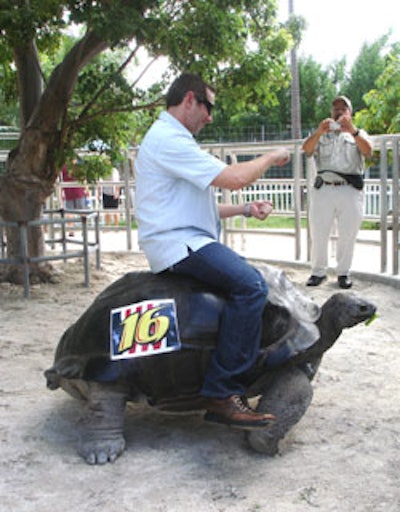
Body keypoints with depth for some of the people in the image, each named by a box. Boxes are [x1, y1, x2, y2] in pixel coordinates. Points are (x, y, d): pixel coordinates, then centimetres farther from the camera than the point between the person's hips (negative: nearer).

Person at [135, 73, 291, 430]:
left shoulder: (171, 139, 24)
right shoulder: (167, 139, -12)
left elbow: (200, 207, 24)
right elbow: (234, 178, -20)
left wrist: (245, 209, 12)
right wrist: (271, 158, -2)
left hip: (187, 240, 12)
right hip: (177, 243, -12)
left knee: (254, 278, 17)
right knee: (251, 286, -27)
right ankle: (222, 394, -25)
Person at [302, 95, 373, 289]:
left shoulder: (358, 133, 16)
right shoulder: (321, 134, 18)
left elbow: (367, 151, -6)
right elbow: (307, 149, -2)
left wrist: (352, 130, -23)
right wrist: (319, 131, -22)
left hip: (350, 190, -1)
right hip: (323, 188, 1)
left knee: (348, 234, 0)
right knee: (318, 233, 0)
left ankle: (343, 272, 13)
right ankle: (318, 271, 11)